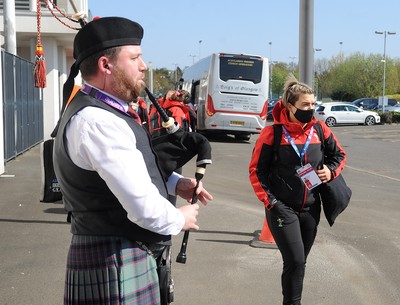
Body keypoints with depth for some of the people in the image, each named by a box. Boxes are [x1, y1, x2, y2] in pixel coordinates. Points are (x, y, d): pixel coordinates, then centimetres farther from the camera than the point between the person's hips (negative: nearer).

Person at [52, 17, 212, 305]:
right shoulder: (96, 121, -24)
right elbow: (143, 207, -28)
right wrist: (179, 219, -8)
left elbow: (134, 168, 24)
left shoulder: (100, 112, 9)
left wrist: (174, 183, 8)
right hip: (115, 263, -10)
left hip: (127, 256, 10)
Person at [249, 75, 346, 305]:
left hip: (311, 208, 5)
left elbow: (340, 155, 15)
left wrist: (331, 170, -5)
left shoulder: (319, 129, -1)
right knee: (295, 261, -11)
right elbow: (256, 170, -7)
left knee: (299, 262, 14)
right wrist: (269, 200, -12)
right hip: (282, 208, -4)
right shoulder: (273, 133, -12)